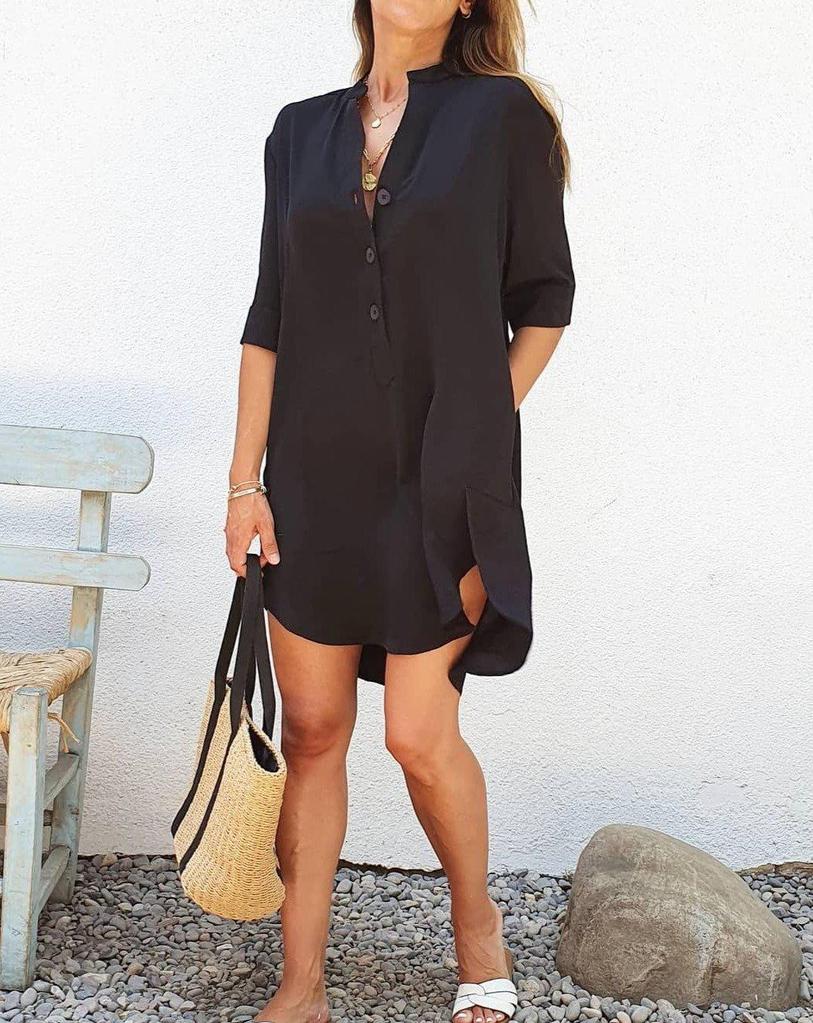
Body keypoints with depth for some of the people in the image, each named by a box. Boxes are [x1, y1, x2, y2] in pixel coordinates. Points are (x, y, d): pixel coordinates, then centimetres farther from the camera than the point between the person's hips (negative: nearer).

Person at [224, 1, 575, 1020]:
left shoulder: (504, 114, 0)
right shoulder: (302, 131, 10)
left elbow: (544, 295, 4)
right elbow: (270, 316, 8)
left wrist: (480, 429, -2)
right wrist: (246, 478, 3)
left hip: (443, 479, -3)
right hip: (317, 475, 4)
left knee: (419, 733, -3)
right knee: (311, 726, 7)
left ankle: (478, 927, 27)